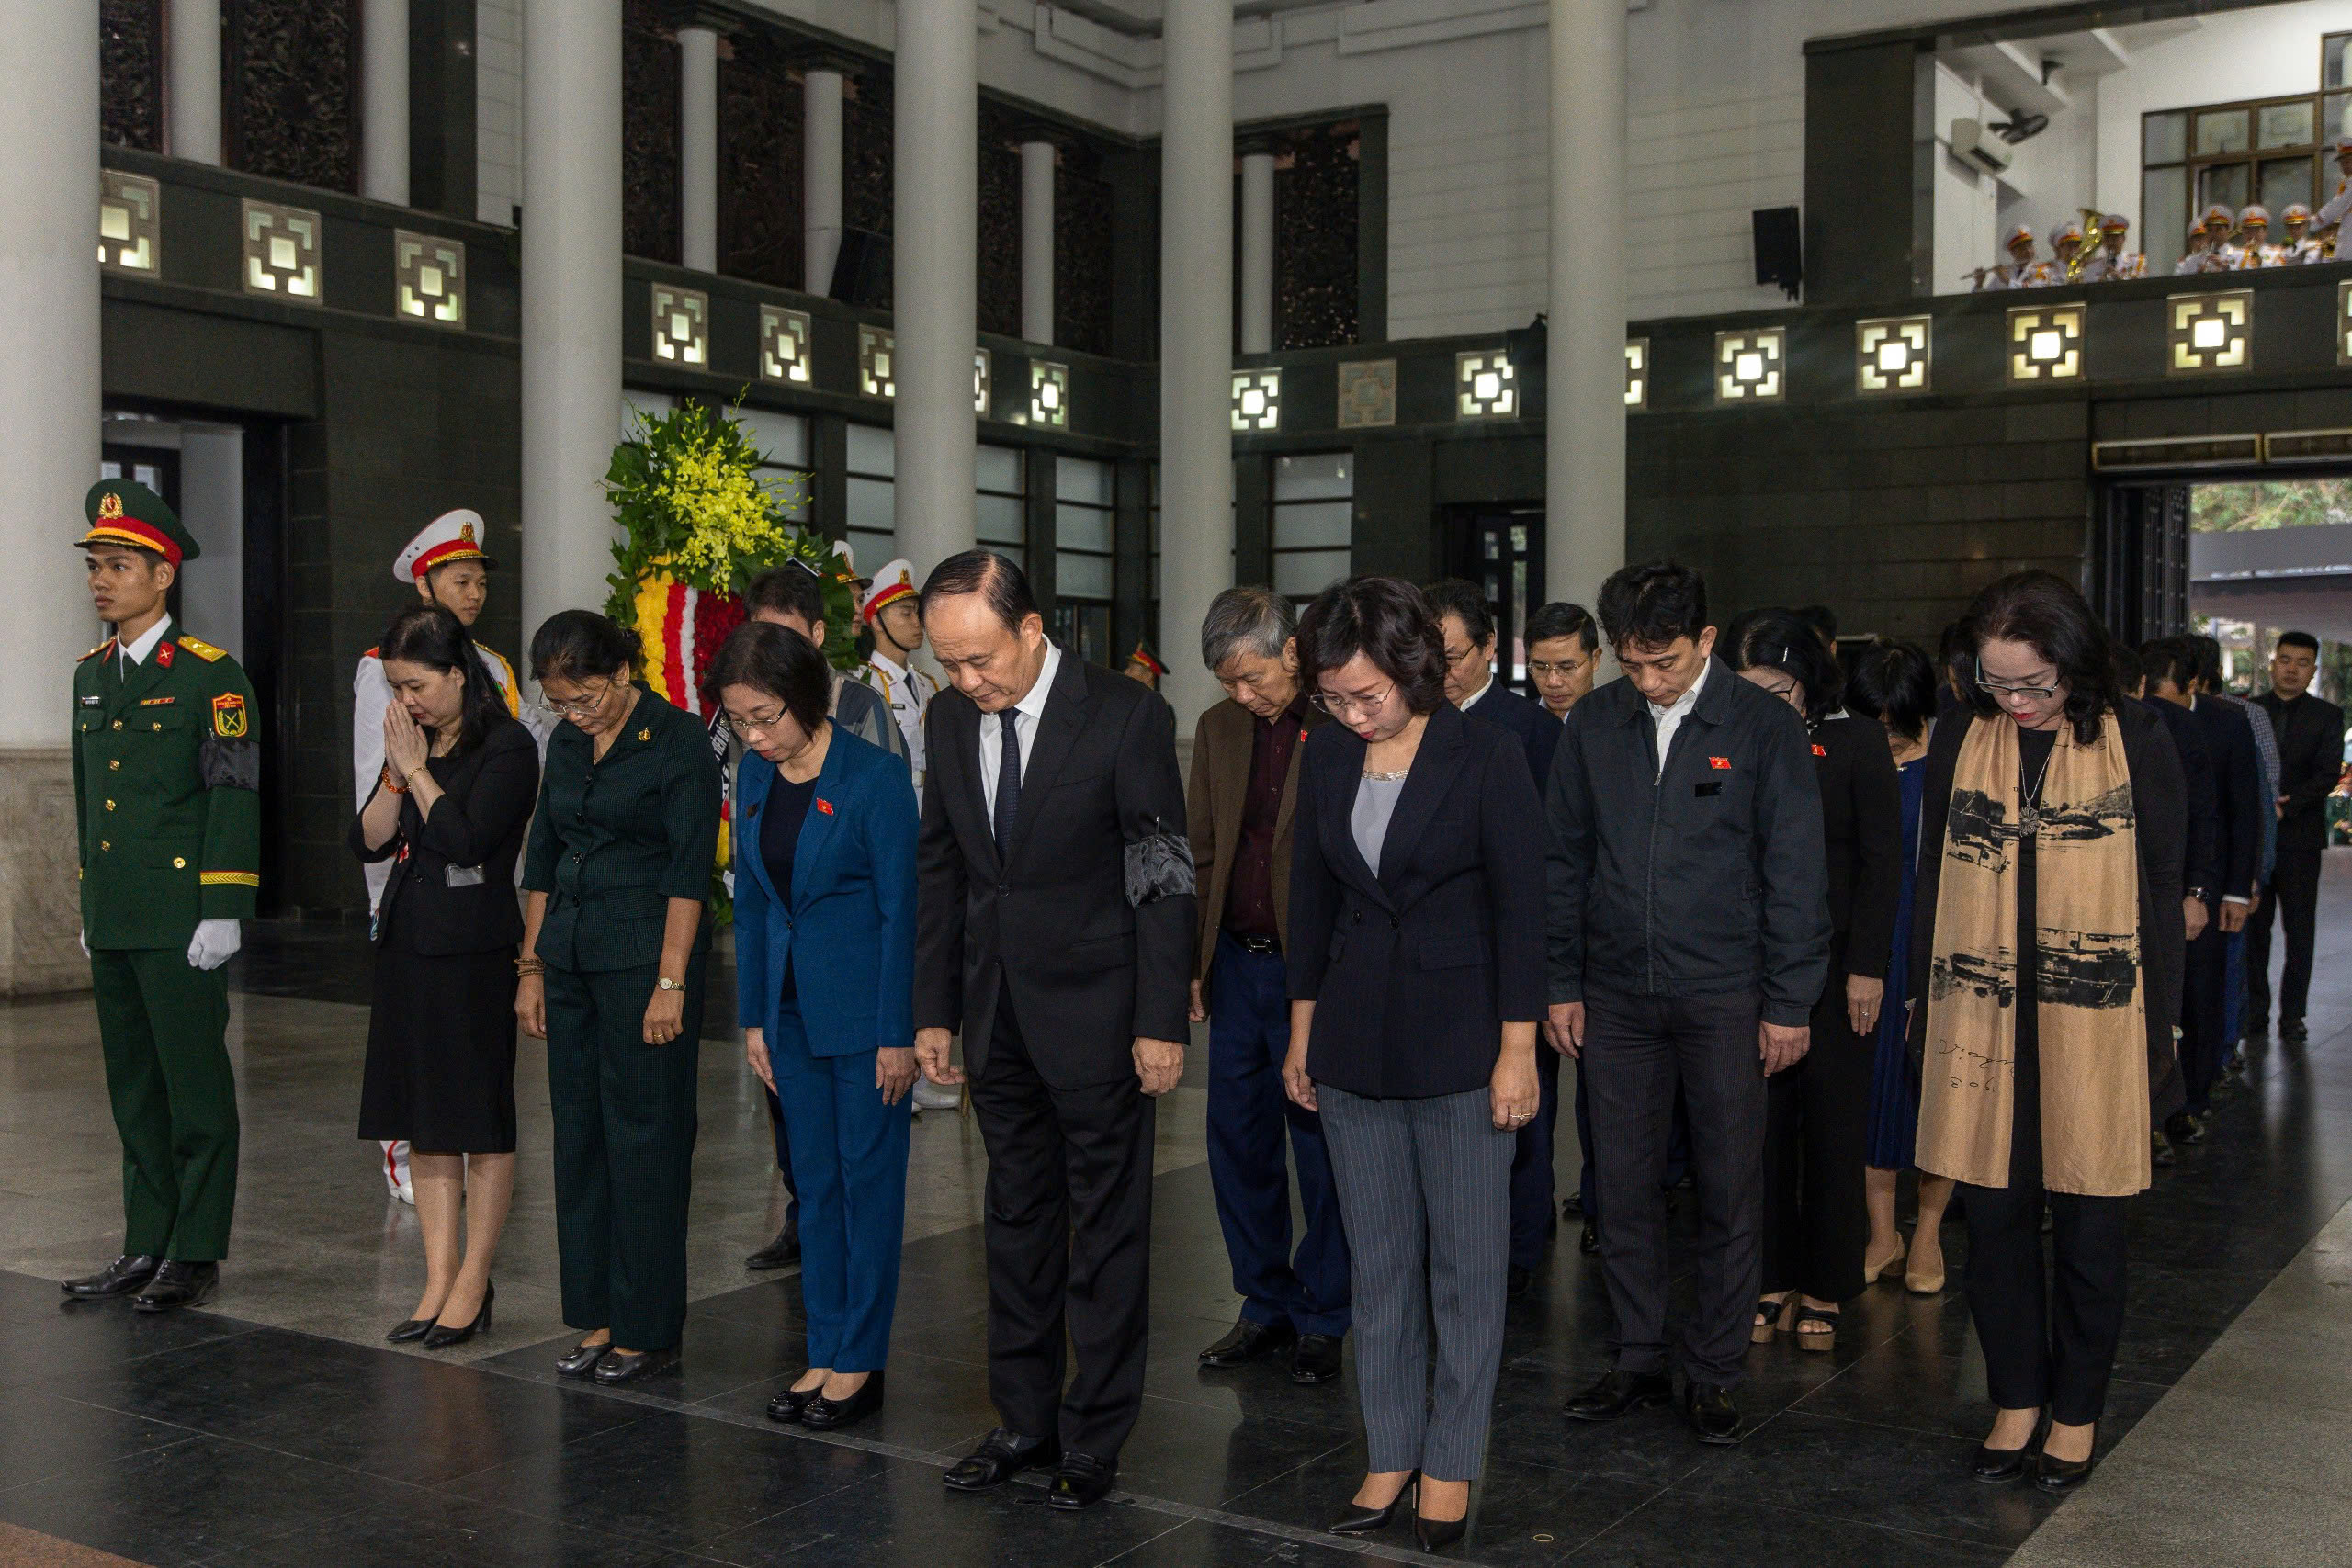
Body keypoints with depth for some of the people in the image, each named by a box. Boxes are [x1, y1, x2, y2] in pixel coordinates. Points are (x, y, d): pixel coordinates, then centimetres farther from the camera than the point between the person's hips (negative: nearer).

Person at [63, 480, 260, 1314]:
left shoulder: (210, 674, -7)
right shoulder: (91, 674, 15)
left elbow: (235, 796, -11)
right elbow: (88, 797, 20)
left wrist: (222, 909, -15)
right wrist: (91, 905, 18)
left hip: (180, 921, -7)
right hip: (112, 923, 7)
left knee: (196, 1088, 0)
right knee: (134, 1093, 12)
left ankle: (196, 1255, 7)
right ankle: (146, 1247, 21)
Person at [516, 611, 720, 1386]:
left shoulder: (679, 741, -9)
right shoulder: (567, 745, 11)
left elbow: (690, 871, -13)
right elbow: (542, 858, 17)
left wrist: (671, 982, -16)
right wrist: (531, 965, 13)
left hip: (646, 957, -7)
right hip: (571, 958, 7)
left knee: (645, 1140, -2)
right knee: (579, 1138, 10)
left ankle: (649, 1330, 7)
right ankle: (599, 1319, 20)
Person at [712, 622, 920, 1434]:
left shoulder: (875, 775, -14)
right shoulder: (754, 776, 5)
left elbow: (901, 909, -13)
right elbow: (749, 902, 11)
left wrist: (898, 1034, -13)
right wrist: (753, 1017, 9)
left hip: (864, 1008, -6)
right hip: (792, 1006, 6)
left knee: (869, 1178, 3)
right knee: (814, 1181, 12)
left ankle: (862, 1360, 13)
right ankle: (825, 1352, 21)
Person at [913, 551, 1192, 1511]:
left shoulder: (1126, 716, -12)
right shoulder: (949, 720, 5)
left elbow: (1164, 877, -10)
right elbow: (942, 871, 12)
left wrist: (1162, 1021, -13)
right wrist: (935, 1010, 9)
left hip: (1094, 1010, -5)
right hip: (998, 1014, 5)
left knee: (1107, 1227, 3)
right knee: (1017, 1216, 14)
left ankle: (1094, 1438, 14)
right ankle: (1024, 1420, 26)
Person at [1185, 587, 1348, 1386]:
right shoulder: (1217, 728, 8)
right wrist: (1190, 961, 8)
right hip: (1236, 963, 6)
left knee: (1322, 1148, 5)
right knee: (1237, 1140, 12)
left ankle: (1322, 1318, 19)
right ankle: (1265, 1304, 27)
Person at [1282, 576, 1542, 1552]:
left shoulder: (1487, 757, -10)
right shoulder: (1326, 758, 4)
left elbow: (1519, 910, -9)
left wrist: (1517, 1051, -10)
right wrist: (1302, 1031, 12)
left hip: (1462, 1044, -4)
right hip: (1355, 1047, 4)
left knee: (1465, 1265, 5)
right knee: (1380, 1266, 11)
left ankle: (1452, 1465, 18)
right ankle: (1390, 1455, 23)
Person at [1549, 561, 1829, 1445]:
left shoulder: (1764, 726, -5)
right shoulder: (1595, 725, 4)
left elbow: (1795, 873, -3)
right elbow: (1565, 861, 10)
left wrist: (1789, 1003, -5)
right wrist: (1562, 983, 6)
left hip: (1726, 998, -2)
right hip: (1618, 997, 3)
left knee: (1730, 1192, 5)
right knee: (1625, 1187, 9)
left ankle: (1716, 1374, 18)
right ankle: (1637, 1361, 23)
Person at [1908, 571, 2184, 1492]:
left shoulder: (2135, 743, -2)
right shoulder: (1961, 741, 4)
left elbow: (2162, 893, 1)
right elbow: (1933, 880, 9)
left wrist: (2158, 1027, -1)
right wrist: (1923, 1007, 7)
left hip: (2095, 1027, -2)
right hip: (1981, 1025, 2)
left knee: (2088, 1228, 6)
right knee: (1995, 1218, 7)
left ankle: (2077, 1412, 23)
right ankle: (2015, 1401, 23)